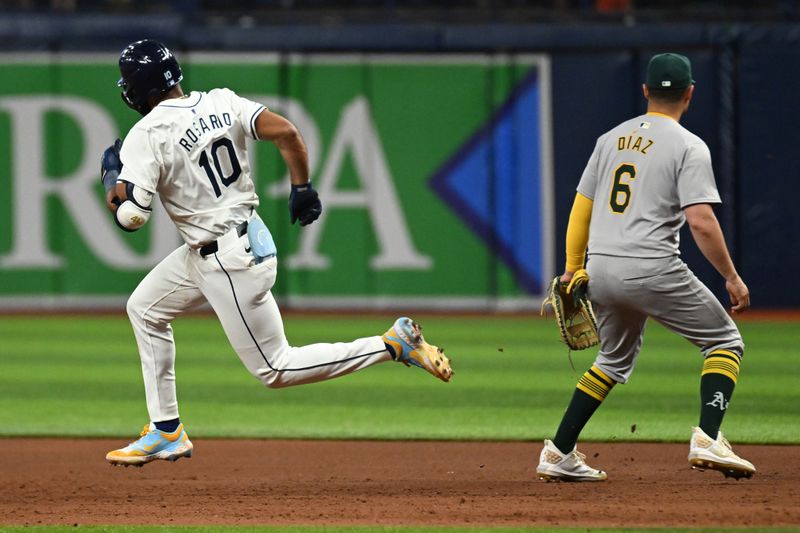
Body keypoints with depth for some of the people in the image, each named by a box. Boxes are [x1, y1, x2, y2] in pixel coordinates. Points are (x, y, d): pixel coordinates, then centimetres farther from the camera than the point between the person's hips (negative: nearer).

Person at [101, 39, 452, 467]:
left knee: (274, 369, 2)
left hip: (230, 263, -9)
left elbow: (130, 215, -23)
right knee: (144, 309, 21)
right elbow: (286, 132, -10)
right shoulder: (222, 103, 0)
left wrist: (112, 187, -1)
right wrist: (302, 188, 3)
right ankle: (166, 432, 25)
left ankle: (394, 344, -4)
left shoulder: (146, 136, -18)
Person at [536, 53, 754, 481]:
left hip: (600, 270, 6)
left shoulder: (611, 139, 14)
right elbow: (701, 221, -14)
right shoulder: (688, 147, -5)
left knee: (615, 359, 25)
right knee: (724, 340, 8)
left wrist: (572, 269, 19)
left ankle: (559, 454, 18)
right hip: (651, 269, -6)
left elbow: (581, 207, 14)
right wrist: (732, 278, -8)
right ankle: (708, 438, -12)